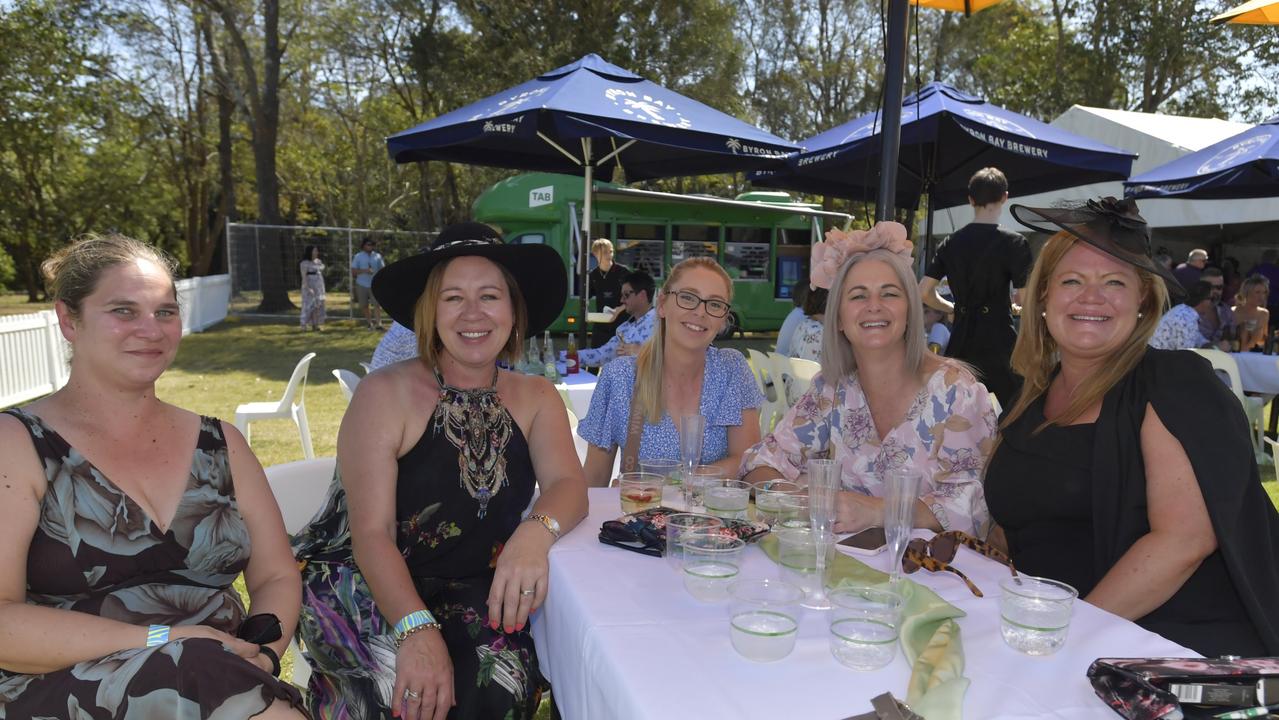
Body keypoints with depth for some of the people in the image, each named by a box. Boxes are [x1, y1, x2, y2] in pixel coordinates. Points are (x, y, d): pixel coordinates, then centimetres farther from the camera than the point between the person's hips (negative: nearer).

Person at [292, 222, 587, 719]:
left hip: (471, 592, 3)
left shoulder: (535, 398, 3)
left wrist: (536, 534, -35)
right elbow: (372, 534, -16)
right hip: (365, 587, -3)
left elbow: (568, 485, -11)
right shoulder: (386, 393, -10)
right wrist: (417, 630, -32)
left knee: (496, 677, -25)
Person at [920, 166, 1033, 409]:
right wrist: (1011, 305, 12)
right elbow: (1024, 298, -10)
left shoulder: (950, 243, 7)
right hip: (999, 343, -5)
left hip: (960, 342, 5)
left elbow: (924, 292, 7)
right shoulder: (1013, 243, -6)